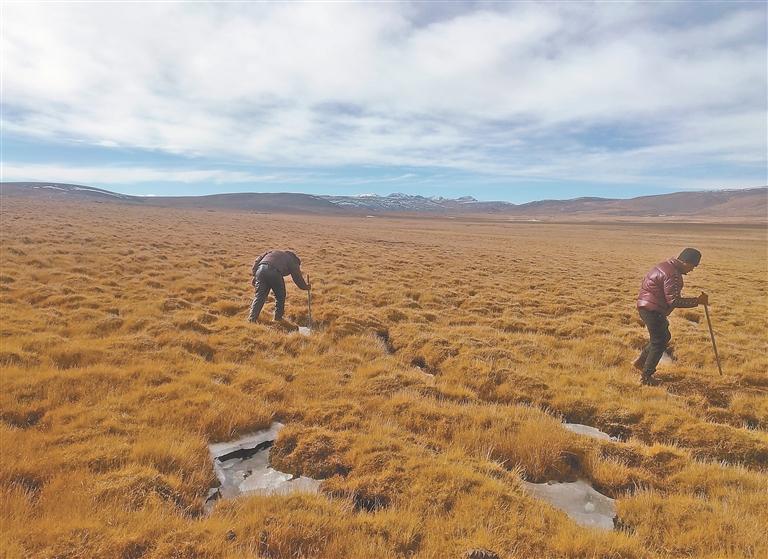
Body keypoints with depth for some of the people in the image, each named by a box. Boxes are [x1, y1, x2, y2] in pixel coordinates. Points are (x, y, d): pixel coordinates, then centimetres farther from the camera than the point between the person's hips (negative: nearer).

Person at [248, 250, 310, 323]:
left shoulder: (273, 252, 37)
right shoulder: (293, 261, 24)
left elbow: (258, 260, 27)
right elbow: (298, 278, 25)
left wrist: (254, 275, 24)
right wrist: (306, 287, 43)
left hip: (261, 269, 4)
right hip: (274, 273, -4)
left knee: (259, 296, 10)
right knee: (280, 296, 17)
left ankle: (252, 318, 3)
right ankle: (278, 318, 23)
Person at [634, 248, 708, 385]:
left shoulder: (665, 265, 12)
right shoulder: (673, 275, -21)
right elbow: (674, 301, -24)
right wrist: (698, 301, -17)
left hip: (645, 306, 10)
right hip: (653, 310, -10)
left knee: (665, 336, 22)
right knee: (659, 342, -1)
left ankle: (641, 362, 26)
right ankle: (646, 376, 5)